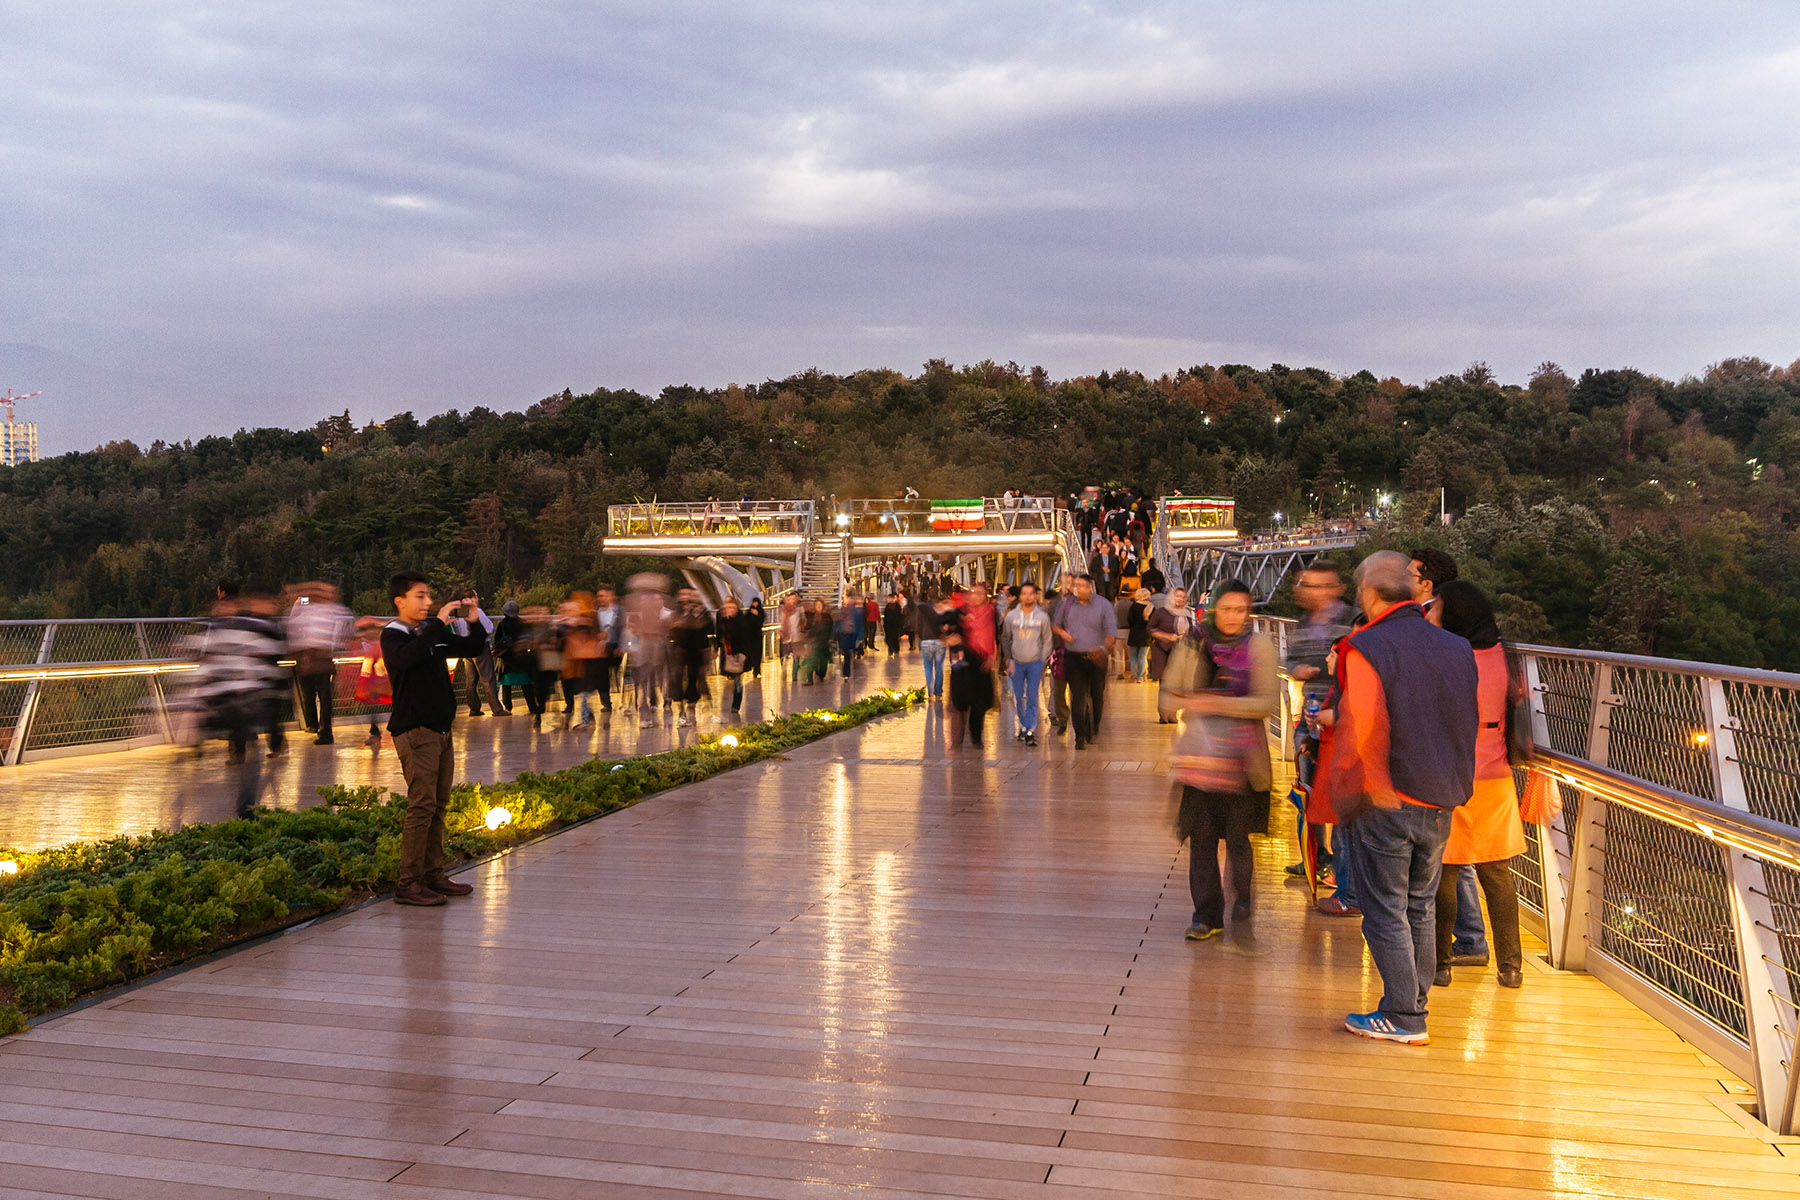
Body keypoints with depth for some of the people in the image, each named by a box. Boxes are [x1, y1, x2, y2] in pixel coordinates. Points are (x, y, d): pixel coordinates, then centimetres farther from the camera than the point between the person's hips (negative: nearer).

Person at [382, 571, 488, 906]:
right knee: (422, 805, -11)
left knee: (438, 805, 10)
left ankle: (433, 875, 17)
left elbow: (474, 649, 21)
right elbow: (406, 657, -29)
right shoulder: (393, 634, -6)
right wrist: (439, 622, -27)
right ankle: (409, 883, -7)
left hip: (441, 730, 8)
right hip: (415, 730, -8)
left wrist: (473, 623, 3)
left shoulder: (433, 633, 15)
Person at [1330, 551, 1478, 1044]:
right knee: (1422, 907, 17)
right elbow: (1471, 725, 13)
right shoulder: (1458, 648, 5)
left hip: (1387, 803, -6)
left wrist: (1347, 797, -6)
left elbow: (1360, 732, -18)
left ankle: (1403, 1018, 9)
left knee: (1385, 911, 4)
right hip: (1441, 803, 6)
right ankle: (1414, 1003, 25)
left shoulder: (1365, 649, -15)